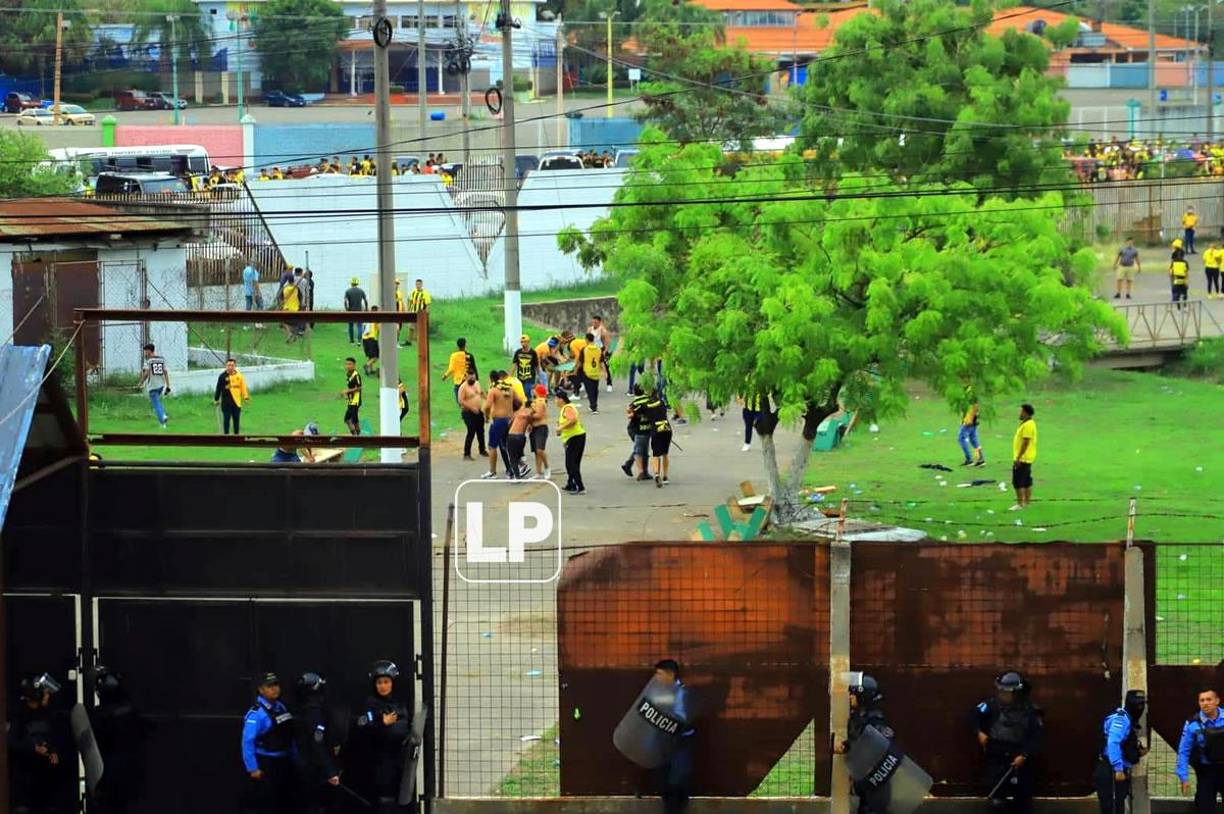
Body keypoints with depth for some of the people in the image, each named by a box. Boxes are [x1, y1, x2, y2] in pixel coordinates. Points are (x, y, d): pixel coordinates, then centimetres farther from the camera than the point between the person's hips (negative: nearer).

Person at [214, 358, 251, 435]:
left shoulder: (239, 376, -1)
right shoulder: (222, 376, -7)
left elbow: (243, 386, 5)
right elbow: (218, 389, -1)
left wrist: (246, 397, -1)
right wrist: (216, 400, 1)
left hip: (237, 402, 2)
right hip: (226, 402, -2)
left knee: (236, 419, 12)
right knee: (226, 419, 2)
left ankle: (236, 434, 24)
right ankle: (226, 434, 12)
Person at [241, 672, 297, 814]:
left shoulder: (281, 707, 8)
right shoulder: (256, 713, -18)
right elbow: (247, 742, -21)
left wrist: (295, 757, 14)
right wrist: (252, 768, -23)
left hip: (283, 763, 8)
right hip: (265, 765, -8)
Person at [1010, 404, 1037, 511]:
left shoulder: (1027, 425, -20)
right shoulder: (1029, 424, 14)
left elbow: (1025, 443, -24)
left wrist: (1018, 458, -24)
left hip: (1022, 459, -11)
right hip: (1027, 458, 11)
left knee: (1018, 482, -8)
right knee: (1027, 482, 14)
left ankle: (1020, 504, -8)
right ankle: (1027, 502, 19)